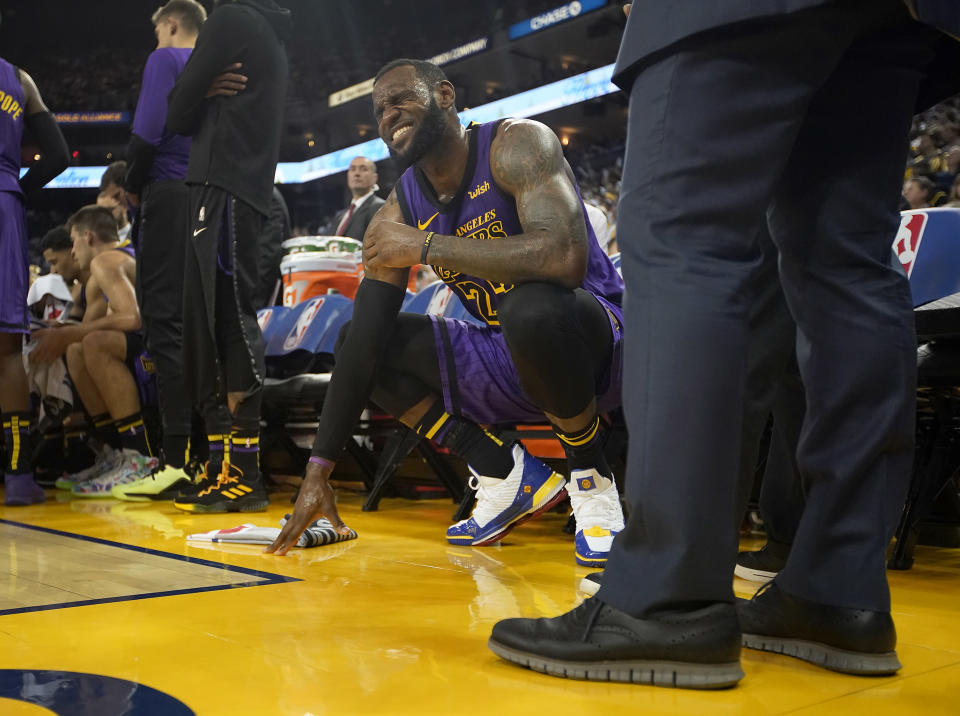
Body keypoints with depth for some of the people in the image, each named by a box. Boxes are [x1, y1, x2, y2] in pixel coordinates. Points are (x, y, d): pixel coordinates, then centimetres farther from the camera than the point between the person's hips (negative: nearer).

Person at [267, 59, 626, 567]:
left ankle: (592, 480, -12)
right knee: (358, 341, -1)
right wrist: (318, 472, -11)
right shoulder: (400, 209, 0)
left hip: (592, 341, -6)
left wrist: (425, 246, -28)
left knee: (531, 306, -39)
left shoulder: (516, 144, -17)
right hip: (506, 360, 7)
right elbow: (364, 340, -5)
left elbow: (564, 257, -37)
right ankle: (510, 476, 0)